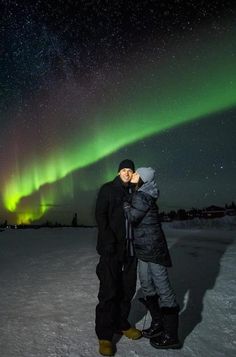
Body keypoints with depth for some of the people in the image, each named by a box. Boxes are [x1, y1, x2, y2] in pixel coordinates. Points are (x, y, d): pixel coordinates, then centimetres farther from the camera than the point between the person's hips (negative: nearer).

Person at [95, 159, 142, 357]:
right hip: (111, 249, -5)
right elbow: (100, 215, -8)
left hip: (130, 249, 5)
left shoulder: (134, 192, 13)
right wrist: (109, 240, -19)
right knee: (109, 291, -4)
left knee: (128, 289, 12)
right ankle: (104, 336, 7)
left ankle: (121, 324, 30)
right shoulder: (107, 189, 0)